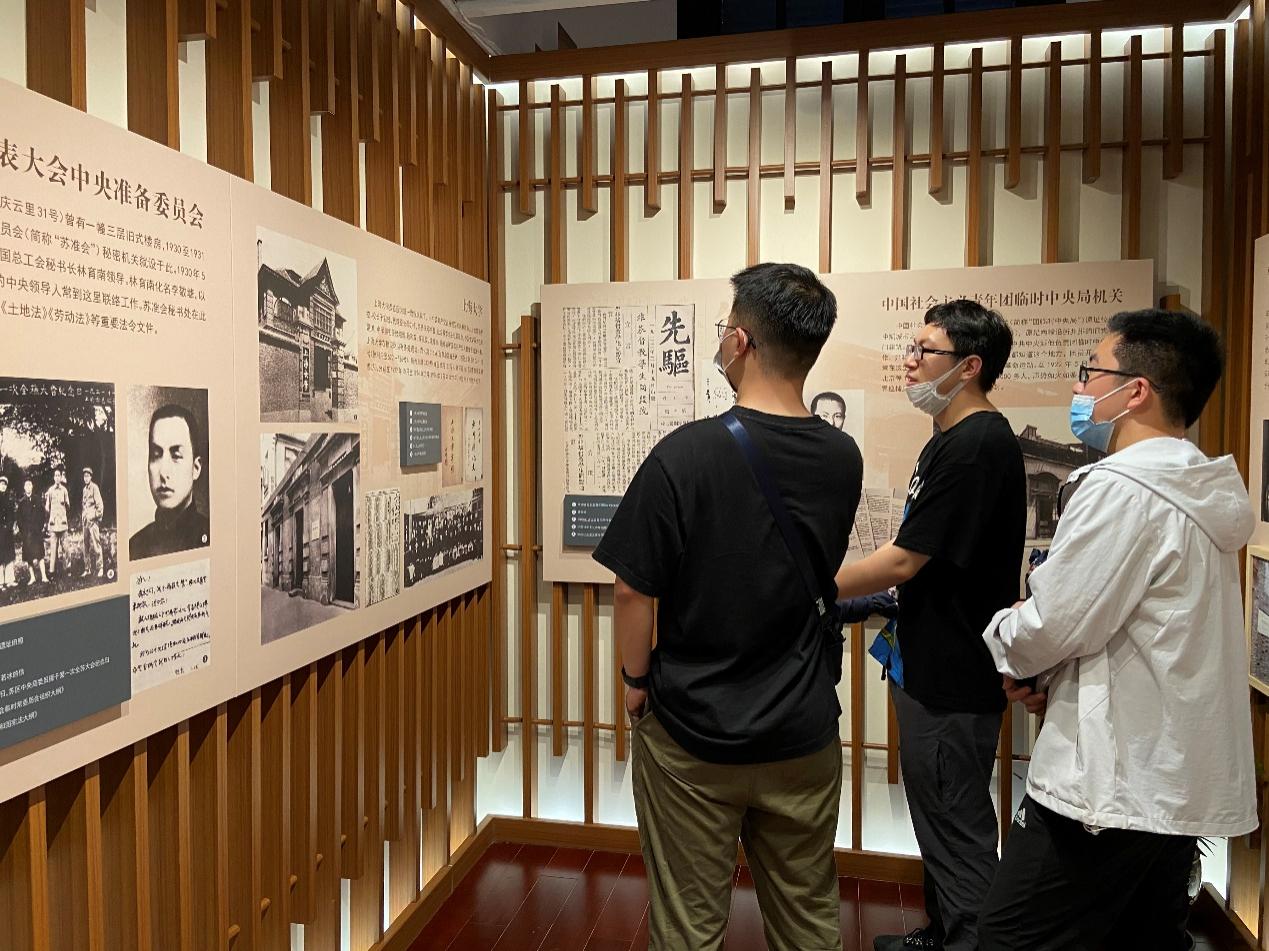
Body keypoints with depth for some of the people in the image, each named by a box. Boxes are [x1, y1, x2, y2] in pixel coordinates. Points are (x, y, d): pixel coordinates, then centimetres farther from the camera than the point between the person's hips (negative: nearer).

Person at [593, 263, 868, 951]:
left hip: (691, 734, -4)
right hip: (804, 732, 4)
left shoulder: (685, 455, -21)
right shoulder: (843, 460, -6)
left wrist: (636, 680, 1)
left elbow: (634, 590, -15)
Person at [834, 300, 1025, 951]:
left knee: (957, 824, 6)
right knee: (939, 817, 23)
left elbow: (902, 561, -22)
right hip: (933, 665, 10)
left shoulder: (975, 447, -22)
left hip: (956, 677, -10)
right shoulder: (952, 438, 11)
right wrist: (882, 600, 11)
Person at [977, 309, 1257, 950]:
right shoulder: (1201, 492, 12)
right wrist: (1054, 677, 8)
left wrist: (1005, 641, 2)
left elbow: (1049, 627, -19)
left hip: (1110, 789, -10)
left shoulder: (1122, 488, -19)